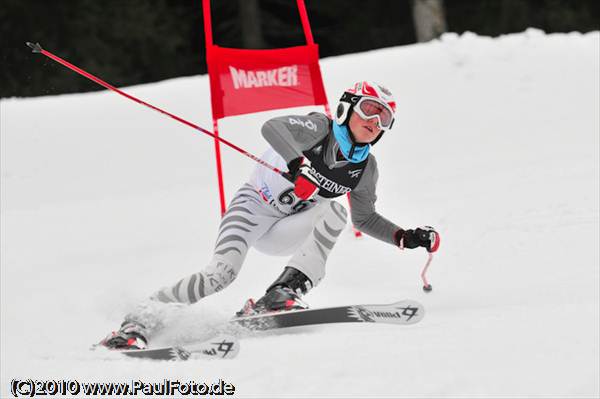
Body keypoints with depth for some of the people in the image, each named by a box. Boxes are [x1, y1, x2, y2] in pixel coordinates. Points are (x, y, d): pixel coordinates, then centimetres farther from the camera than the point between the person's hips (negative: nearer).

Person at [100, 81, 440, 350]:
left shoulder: (365, 168, 1)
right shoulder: (319, 128, -16)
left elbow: (366, 219, 16)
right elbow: (272, 128, -35)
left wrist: (405, 237, 3)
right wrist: (297, 164, -51)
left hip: (284, 234, 5)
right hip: (254, 208, -5)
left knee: (334, 210, -23)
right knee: (223, 272, -26)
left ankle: (283, 293, -26)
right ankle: (141, 320, -17)